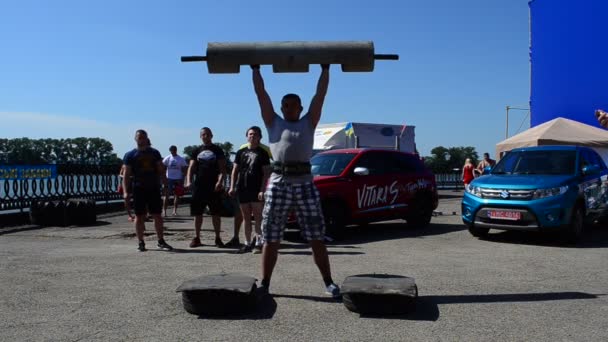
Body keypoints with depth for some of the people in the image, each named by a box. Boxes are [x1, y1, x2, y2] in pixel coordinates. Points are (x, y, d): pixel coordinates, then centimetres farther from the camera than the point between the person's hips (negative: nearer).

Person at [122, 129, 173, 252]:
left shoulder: (154, 153, 11)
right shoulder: (130, 155, 3)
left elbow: (161, 171, 13)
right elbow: (126, 175, 0)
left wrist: (166, 185, 5)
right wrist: (125, 191, -10)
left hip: (154, 188, 2)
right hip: (138, 189, -2)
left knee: (157, 215, 4)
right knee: (139, 216, 1)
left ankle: (161, 241, 13)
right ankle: (141, 243, 10)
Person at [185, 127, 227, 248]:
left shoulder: (217, 150, 4)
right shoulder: (196, 151, 11)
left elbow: (222, 168, -1)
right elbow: (191, 168, 6)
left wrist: (220, 181, -17)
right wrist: (188, 181, -11)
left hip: (214, 187, -2)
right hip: (199, 186, 2)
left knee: (216, 213, 2)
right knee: (197, 213, 6)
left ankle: (218, 238, 11)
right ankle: (196, 238, 16)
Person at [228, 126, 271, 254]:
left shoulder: (262, 153, 2)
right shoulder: (241, 152, 13)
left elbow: (266, 173, -3)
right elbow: (235, 171, 14)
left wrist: (262, 190, -13)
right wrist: (232, 187, 3)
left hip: (256, 190, -4)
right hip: (242, 189, 4)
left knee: (258, 217, -2)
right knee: (246, 218, 9)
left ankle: (258, 243, 3)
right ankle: (247, 243, 16)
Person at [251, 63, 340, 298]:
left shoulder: (308, 123, 16)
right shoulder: (273, 123, 16)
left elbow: (320, 94, 13)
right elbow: (261, 94, 14)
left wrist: (325, 70, 15)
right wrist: (255, 69, 15)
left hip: (305, 183, 0)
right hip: (278, 182, 0)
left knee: (316, 238, 3)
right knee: (270, 239, 5)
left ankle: (329, 282, 12)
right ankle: (264, 284, 15)